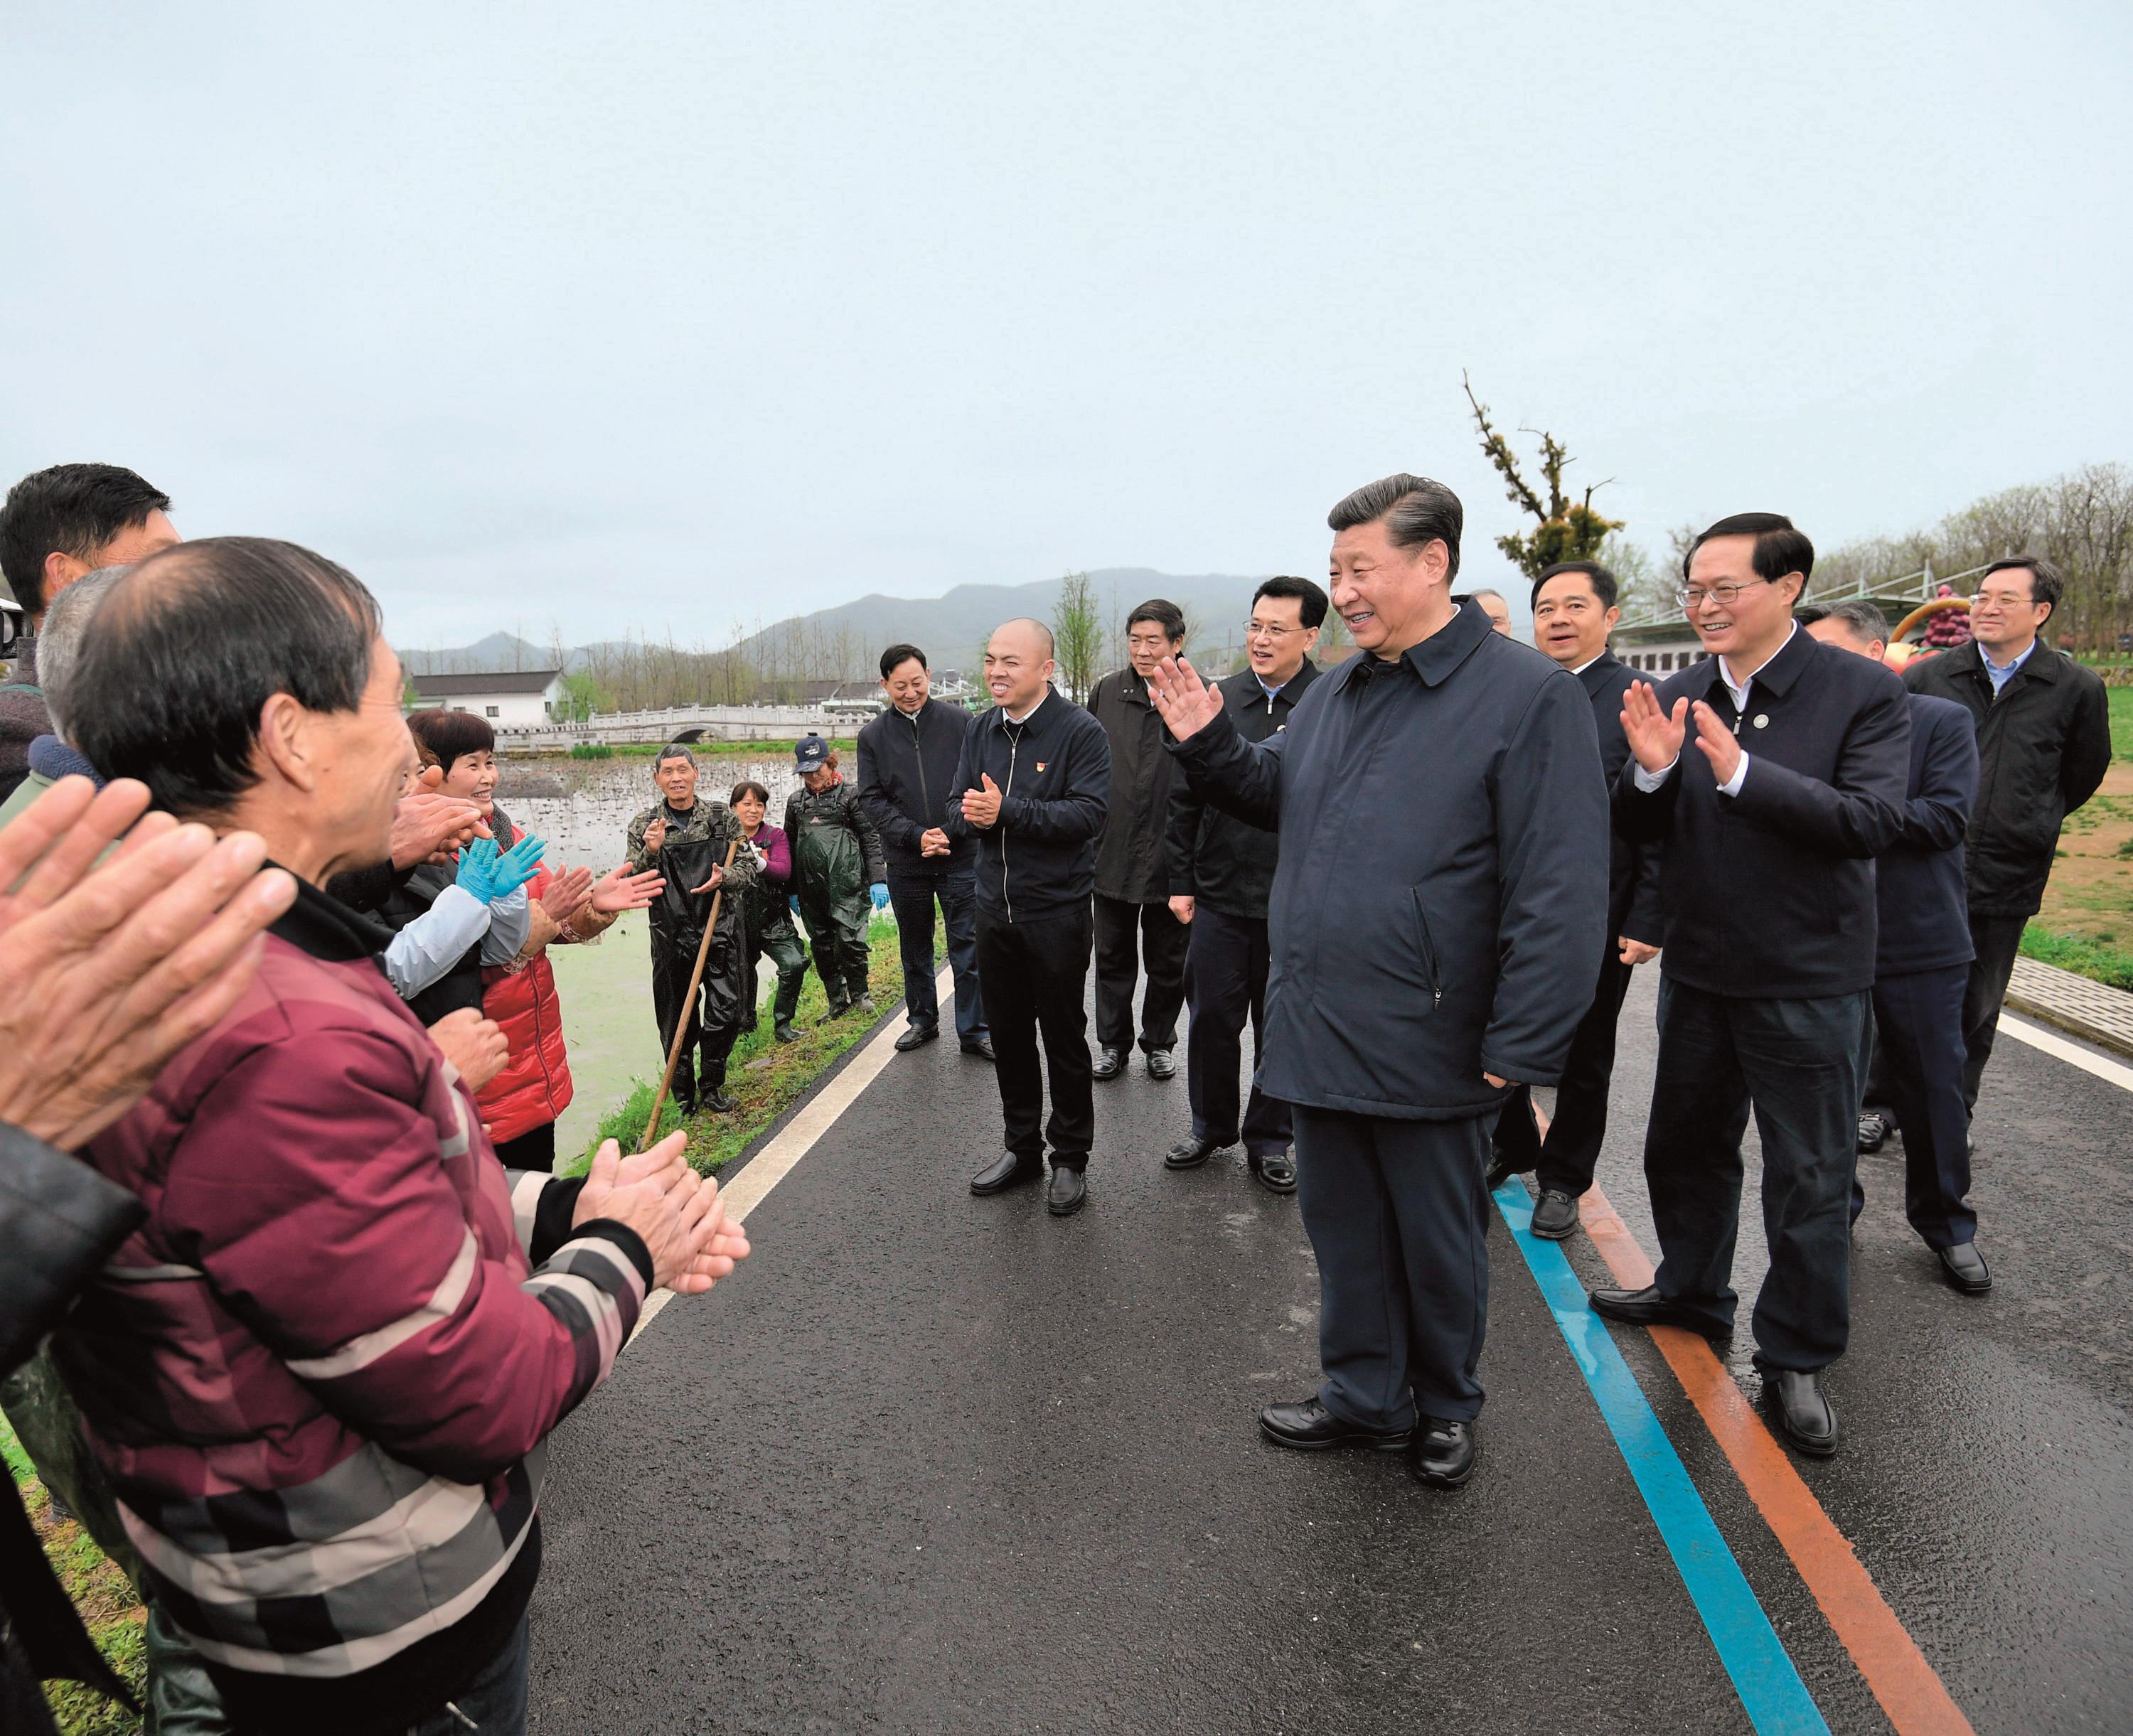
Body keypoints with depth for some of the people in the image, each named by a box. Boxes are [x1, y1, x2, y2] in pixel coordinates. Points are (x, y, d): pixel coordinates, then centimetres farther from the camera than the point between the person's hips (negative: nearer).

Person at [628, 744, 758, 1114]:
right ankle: (684, 1095, 22)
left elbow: (749, 868, 6)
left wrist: (724, 877, -15)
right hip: (672, 935, 0)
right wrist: (651, 852, -18)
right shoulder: (644, 826, 4)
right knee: (677, 1019, 5)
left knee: (726, 1012, 0)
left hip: (722, 931, 0)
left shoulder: (722, 817, 5)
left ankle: (711, 1087, 20)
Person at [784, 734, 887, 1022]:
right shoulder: (795, 801, 14)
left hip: (847, 882, -5)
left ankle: (859, 992, 16)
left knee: (849, 939, -8)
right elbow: (789, 845, 19)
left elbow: (871, 838, -2)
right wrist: (791, 890, 16)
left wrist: (878, 879, -9)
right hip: (811, 887, 5)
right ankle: (838, 1003, 22)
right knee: (822, 945, 9)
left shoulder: (850, 794, 0)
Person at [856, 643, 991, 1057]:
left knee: (968, 948, 1)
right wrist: (916, 837, -13)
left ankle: (973, 1030, 13)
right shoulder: (873, 736, 3)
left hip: (961, 857, -2)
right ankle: (922, 1019, 34)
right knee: (915, 948, 17)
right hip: (905, 863, 2)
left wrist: (949, 832, -14)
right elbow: (871, 800, 0)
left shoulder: (960, 722, -2)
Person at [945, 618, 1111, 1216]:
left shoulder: (1081, 731, -10)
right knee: (1008, 1034, 14)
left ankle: (1070, 1159, 21)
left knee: (1064, 1038, 6)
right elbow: (957, 810, 9)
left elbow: (1088, 813, -20)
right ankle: (1022, 1147, 31)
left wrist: (1007, 811, -24)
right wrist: (969, 815, -15)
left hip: (1056, 911, -5)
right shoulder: (982, 731, 9)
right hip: (994, 909, 6)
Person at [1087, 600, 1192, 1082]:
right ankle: (1113, 1043, 30)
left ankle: (1159, 1042, 32)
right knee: (1113, 956, 14)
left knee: (1168, 960, 14)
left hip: (1170, 855, -2)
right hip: (1112, 852, 3)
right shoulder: (1105, 693, 1)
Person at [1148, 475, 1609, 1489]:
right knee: (1342, 1227, 19)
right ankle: (1366, 1399, 39)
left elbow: (1560, 890, -16)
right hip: (1317, 1030, 6)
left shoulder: (1527, 694, -12)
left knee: (1438, 1242, 15)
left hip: (1429, 1048, -6)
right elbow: (1276, 796, 23)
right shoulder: (1334, 692, 10)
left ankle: (1445, 1408, 39)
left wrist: (1520, 1048, -19)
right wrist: (1209, 743, 4)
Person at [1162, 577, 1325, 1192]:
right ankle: (1211, 1126, 32)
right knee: (1211, 1015, 12)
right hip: (1219, 895, 3)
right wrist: (1180, 881, 6)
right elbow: (1184, 799, 9)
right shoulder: (1217, 700, 4)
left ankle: (1268, 1140, 28)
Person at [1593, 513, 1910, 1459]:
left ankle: (1796, 1356, 27)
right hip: (1697, 971, 5)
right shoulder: (1679, 693, 1)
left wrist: (1742, 772, -30)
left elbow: (1875, 821, -22)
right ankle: (1692, 1291, 44)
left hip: (1807, 982, -5)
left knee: (1808, 1176, 8)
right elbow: (1642, 833, 2)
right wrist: (1651, 771, -19)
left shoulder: (1863, 692, -11)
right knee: (1685, 1144, 20)